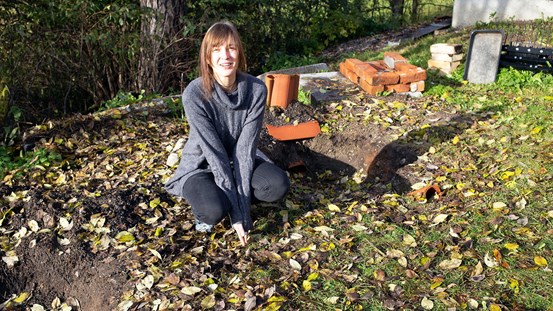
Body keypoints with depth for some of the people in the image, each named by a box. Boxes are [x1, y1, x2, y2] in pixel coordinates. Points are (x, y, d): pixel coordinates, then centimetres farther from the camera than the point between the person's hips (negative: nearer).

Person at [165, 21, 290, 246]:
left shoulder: (256, 89, -19)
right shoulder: (194, 94, -26)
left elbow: (245, 148, -20)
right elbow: (214, 153, -27)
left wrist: (242, 203, -26)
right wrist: (236, 214, -27)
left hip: (240, 162, 3)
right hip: (202, 166, -3)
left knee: (279, 184, -26)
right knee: (215, 210, -33)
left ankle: (227, 198, 2)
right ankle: (205, 201, 4)